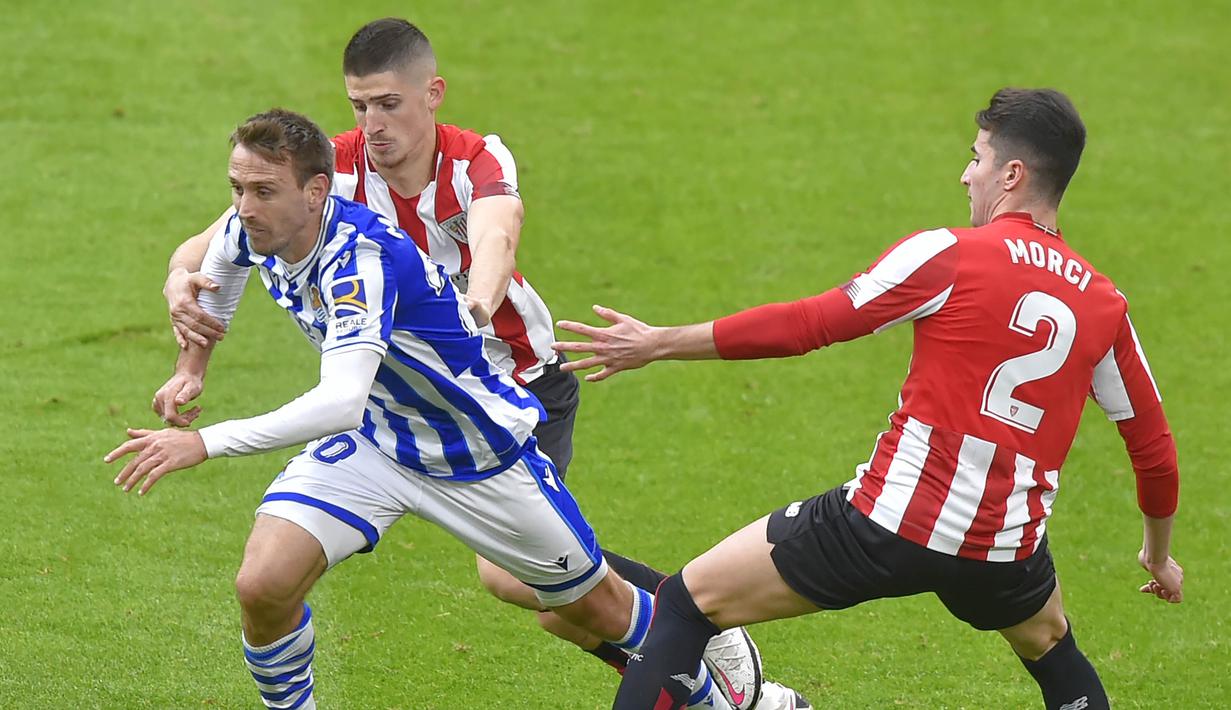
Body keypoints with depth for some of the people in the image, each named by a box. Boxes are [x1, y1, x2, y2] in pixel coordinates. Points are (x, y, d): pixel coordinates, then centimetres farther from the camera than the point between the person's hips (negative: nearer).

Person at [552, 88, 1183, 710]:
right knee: (1050, 643, 38)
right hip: (1005, 555, 5)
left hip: (891, 521, -5)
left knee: (688, 602, 5)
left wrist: (660, 343, 3)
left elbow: (806, 325, -6)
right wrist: (1158, 553, 35)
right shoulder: (1104, 306, 8)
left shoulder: (948, 257, -7)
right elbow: (1154, 447, 16)